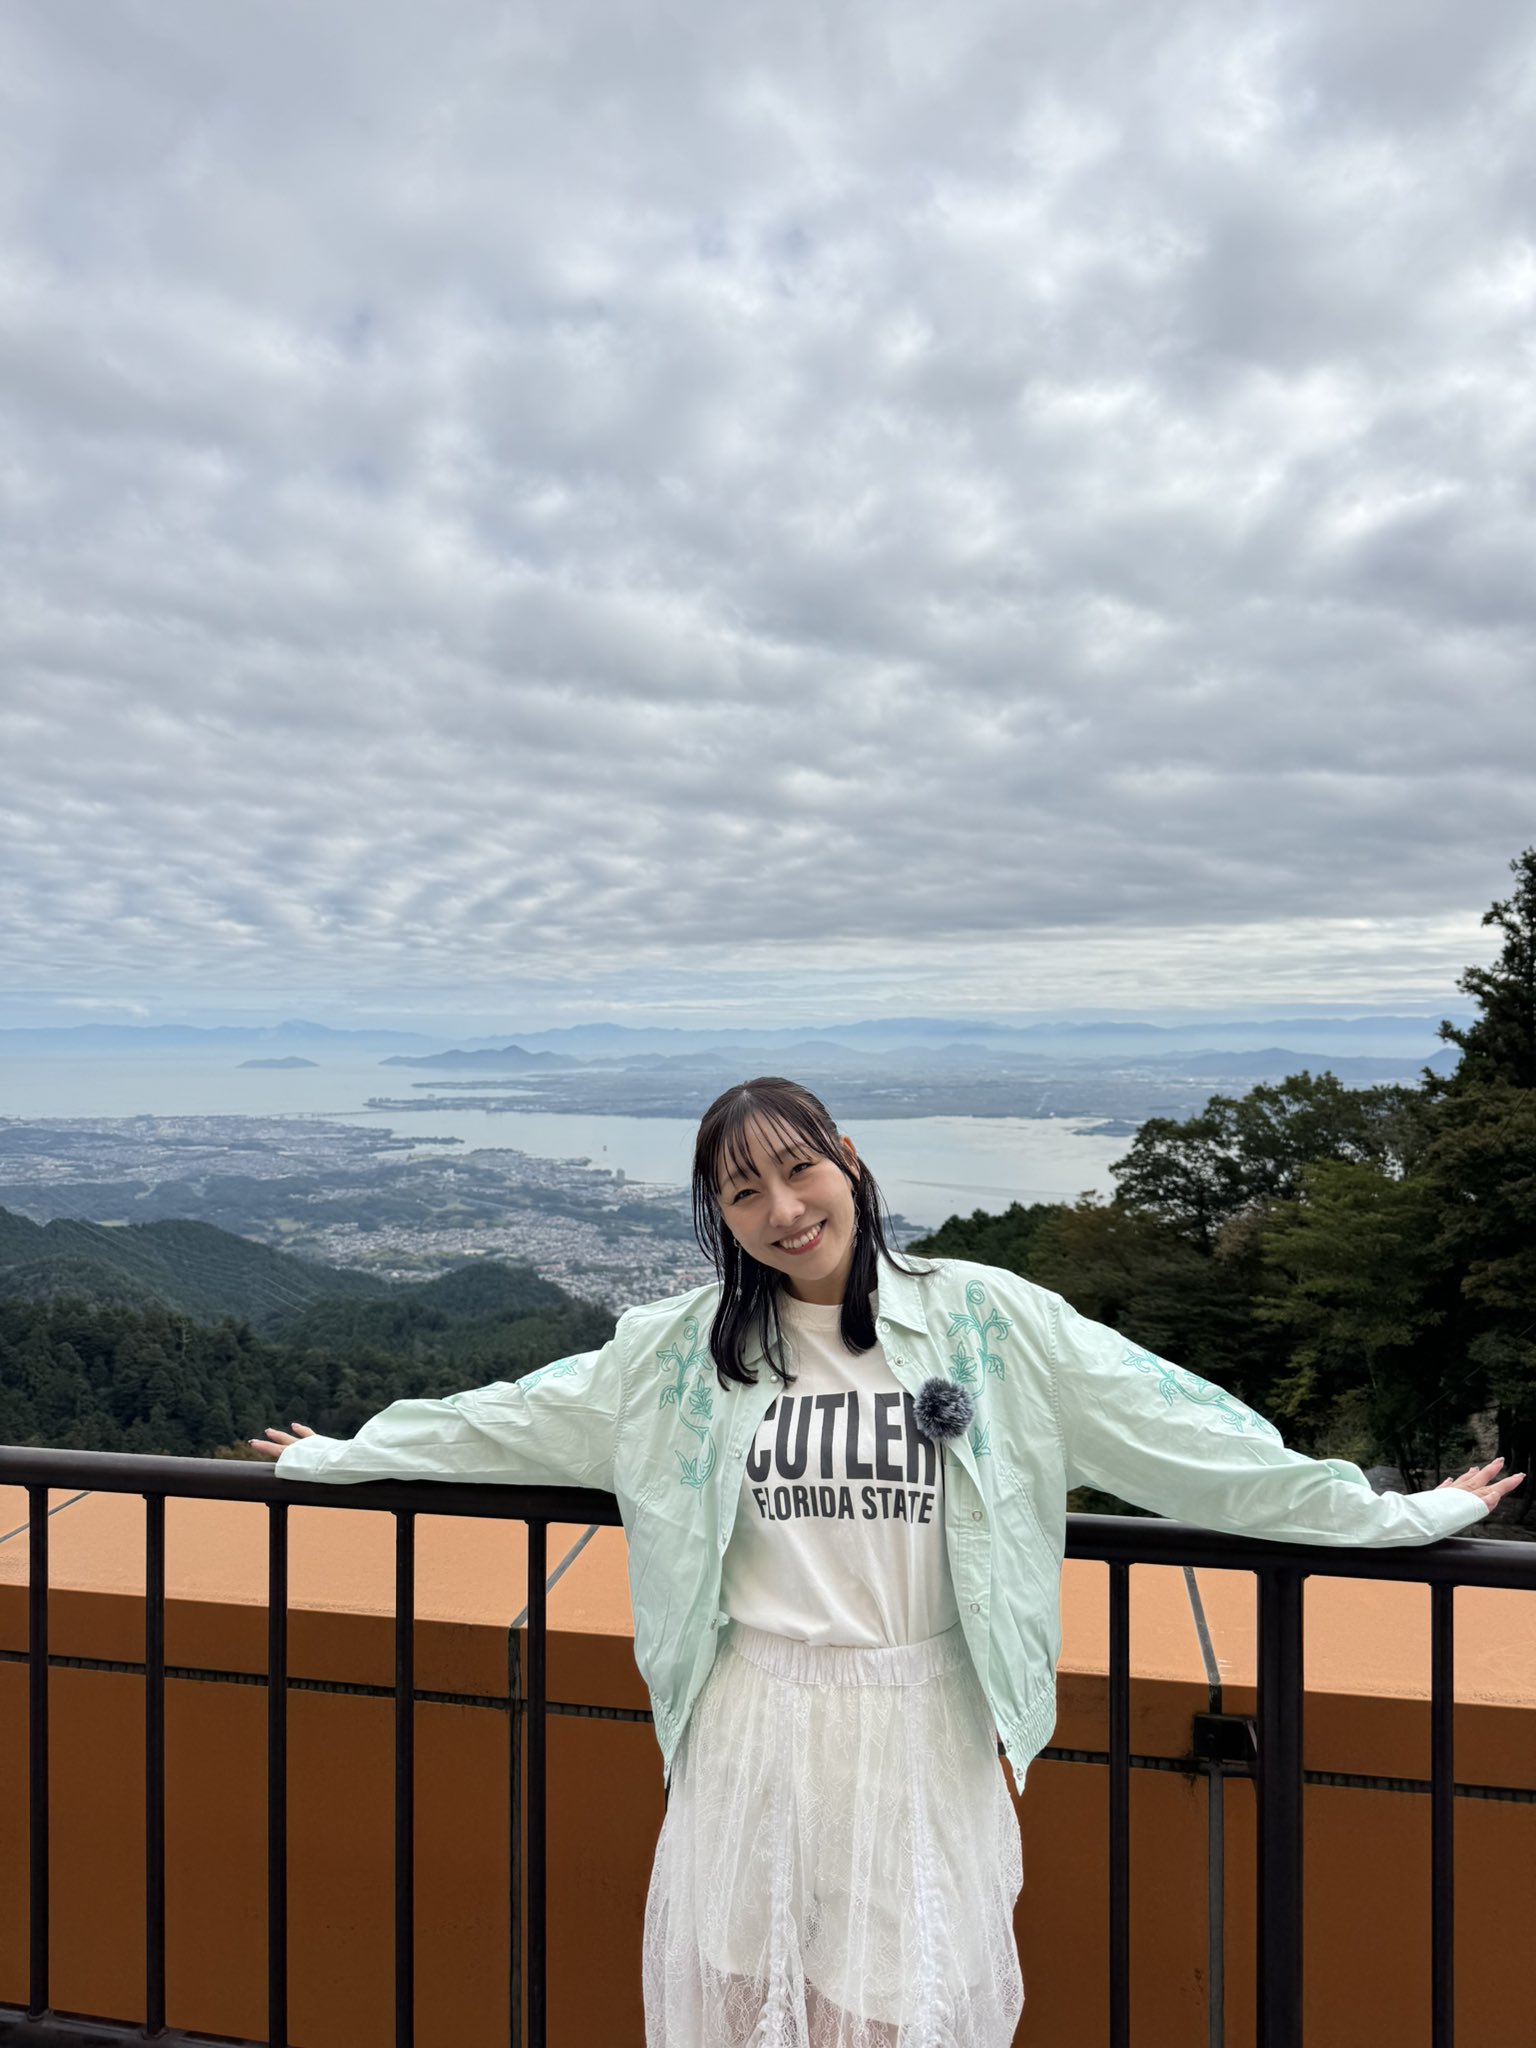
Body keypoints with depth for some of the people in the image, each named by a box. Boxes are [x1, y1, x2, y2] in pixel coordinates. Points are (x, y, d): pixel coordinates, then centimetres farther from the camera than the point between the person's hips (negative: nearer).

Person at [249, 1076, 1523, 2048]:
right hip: (756, 1732, 2)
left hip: (925, 1729, -1)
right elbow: (514, 1418, 9)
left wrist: (1404, 1515, -3)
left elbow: (1174, 1428, -4)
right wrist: (335, 1457, 13)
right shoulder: (685, 1347, 0)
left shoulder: (982, 1319, -6)